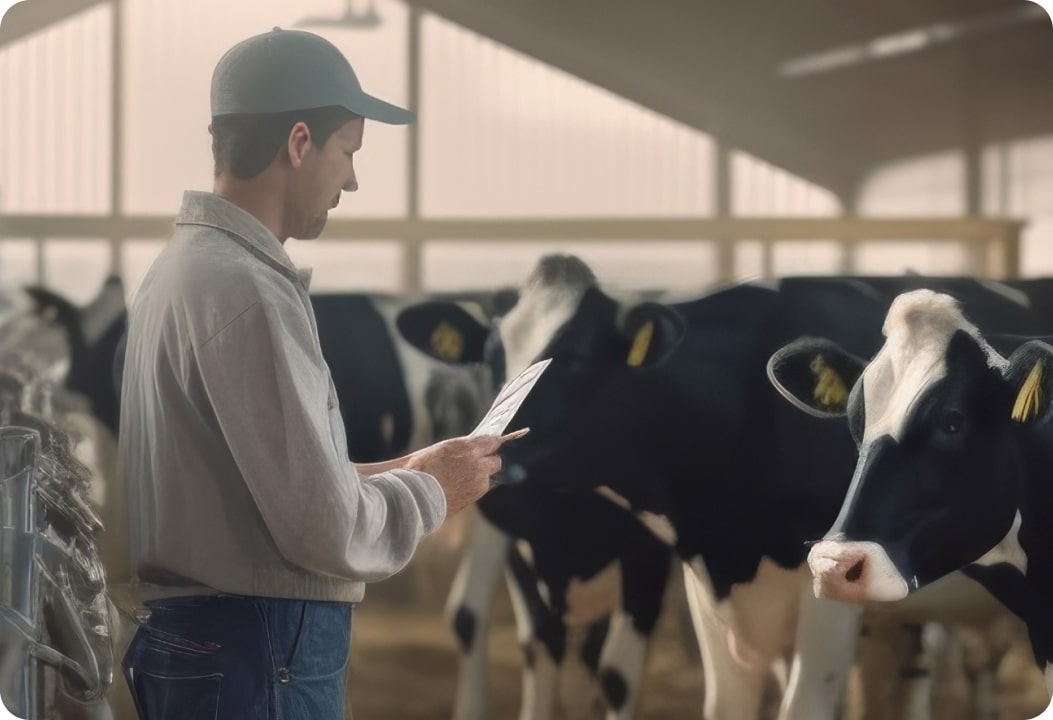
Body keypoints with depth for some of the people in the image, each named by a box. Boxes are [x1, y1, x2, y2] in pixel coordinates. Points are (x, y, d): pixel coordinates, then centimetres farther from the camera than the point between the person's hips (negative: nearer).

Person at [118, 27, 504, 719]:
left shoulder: (182, 266, 12)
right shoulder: (248, 292, -19)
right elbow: (327, 530, -21)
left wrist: (395, 472, 9)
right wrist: (430, 492, -4)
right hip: (260, 659, -10)